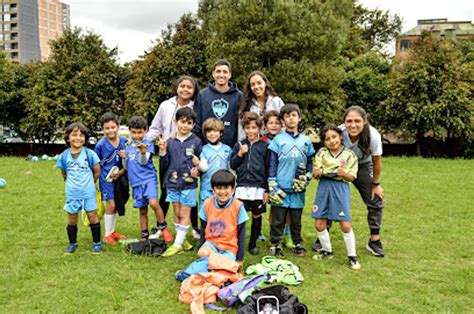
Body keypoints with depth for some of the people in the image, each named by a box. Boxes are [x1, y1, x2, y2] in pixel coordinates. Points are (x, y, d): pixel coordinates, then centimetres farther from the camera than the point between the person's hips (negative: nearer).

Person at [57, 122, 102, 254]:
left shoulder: (90, 154, -9)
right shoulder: (64, 156, -2)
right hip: (72, 193, 2)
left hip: (88, 192, -2)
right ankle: (72, 244, 26)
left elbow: (97, 171, 2)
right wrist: (71, 183, 13)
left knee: (92, 215, 3)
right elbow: (64, 173, 13)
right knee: (72, 219, 11)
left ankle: (97, 243, 16)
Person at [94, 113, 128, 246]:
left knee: (116, 205, 13)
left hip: (119, 177, 4)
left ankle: (112, 231, 30)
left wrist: (121, 172, -12)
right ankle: (107, 235, 9)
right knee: (111, 204, -6)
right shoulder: (101, 144, -12)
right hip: (106, 178, -4)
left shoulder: (124, 141, -5)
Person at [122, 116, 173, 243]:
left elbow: (143, 161, -14)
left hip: (148, 179, -4)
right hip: (136, 182, 5)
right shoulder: (128, 147, 14)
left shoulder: (148, 144, -1)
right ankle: (144, 236, 24)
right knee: (142, 210, 11)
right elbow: (127, 167, 19)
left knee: (154, 203, -25)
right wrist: (124, 158, -1)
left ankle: (163, 228, -7)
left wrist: (143, 151, -33)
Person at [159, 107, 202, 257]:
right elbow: (164, 164, 5)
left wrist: (197, 169, -15)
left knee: (184, 214, 2)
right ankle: (183, 241, 24)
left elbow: (201, 162, 4)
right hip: (173, 183, 3)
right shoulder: (170, 142, 3)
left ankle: (177, 244, 8)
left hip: (189, 183, -3)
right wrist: (163, 151, -10)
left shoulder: (196, 141, -3)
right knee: (177, 213, 11)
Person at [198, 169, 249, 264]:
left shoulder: (238, 206, -13)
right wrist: (201, 248, 4)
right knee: (202, 253, -30)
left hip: (230, 247, -2)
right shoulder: (207, 204, -4)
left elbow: (241, 234, -5)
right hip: (211, 242, 2)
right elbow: (203, 229, 8)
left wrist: (239, 259, -4)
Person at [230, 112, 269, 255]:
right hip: (242, 187, 1)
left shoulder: (265, 146, 0)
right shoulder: (239, 145, 7)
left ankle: (253, 244, 25)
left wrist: (267, 191, -2)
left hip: (258, 188, -1)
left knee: (257, 216, 10)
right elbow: (232, 165, 8)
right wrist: (240, 154, -9)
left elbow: (268, 170, 0)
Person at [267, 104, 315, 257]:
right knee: (278, 219, 4)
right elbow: (272, 164, -2)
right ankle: (275, 244, 16)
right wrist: (272, 186, -7)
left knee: (296, 218, 13)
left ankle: (297, 243, 27)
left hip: (298, 188, 2)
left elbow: (310, 162, 13)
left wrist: (306, 178, -3)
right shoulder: (278, 140, -1)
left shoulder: (306, 140, 8)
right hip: (281, 187, -2)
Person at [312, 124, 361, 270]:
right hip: (324, 187, 3)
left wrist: (344, 174, -22)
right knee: (319, 224, 5)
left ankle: (352, 256, 13)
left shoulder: (349, 154, -1)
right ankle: (327, 250, 27)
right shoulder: (321, 153, 4)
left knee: (345, 225, -4)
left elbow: (352, 177, -1)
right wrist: (316, 173, -22)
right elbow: (316, 175, 2)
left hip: (341, 188, -3)